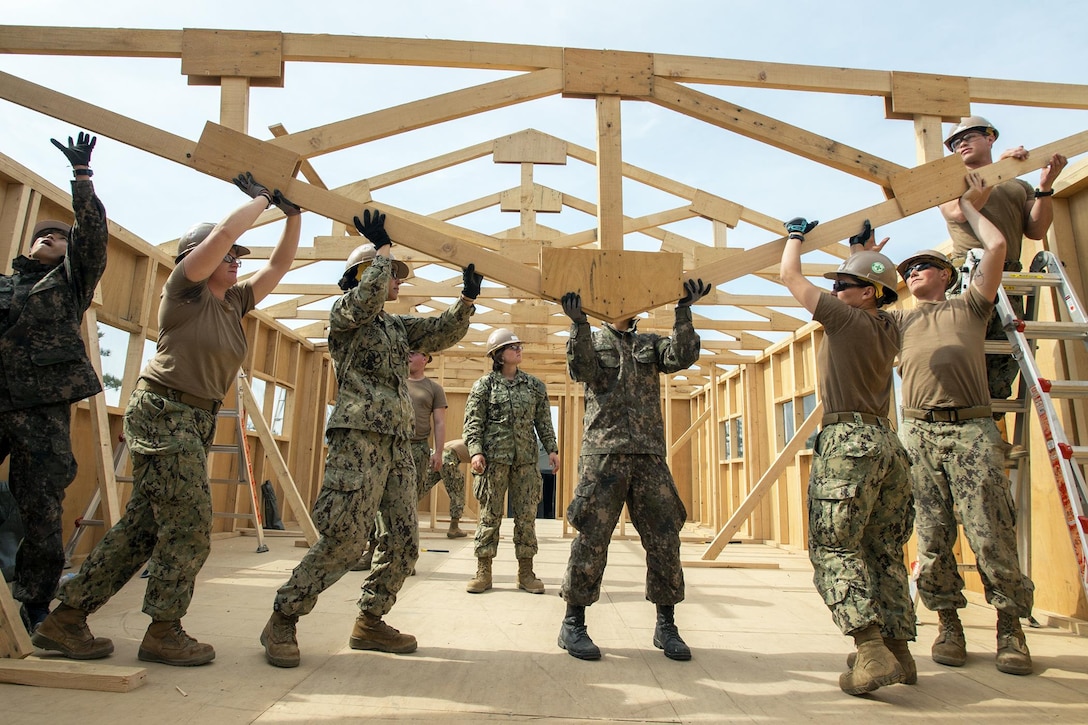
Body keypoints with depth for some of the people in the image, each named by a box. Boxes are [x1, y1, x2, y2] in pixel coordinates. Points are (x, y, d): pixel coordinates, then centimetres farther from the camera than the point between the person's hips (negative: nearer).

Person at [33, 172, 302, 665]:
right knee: (188, 527, -7)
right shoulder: (183, 288, -3)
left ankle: (65, 620, 18)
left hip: (194, 422, 8)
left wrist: (293, 213, 12)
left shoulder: (233, 304, 16)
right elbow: (222, 234, -15)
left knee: (141, 527, 9)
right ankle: (163, 633, 5)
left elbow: (278, 267, 19)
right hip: (162, 413, -8)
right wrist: (261, 199, -3)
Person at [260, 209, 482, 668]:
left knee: (404, 543, 6)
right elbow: (369, 292, -18)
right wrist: (382, 247, -5)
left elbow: (442, 333, 17)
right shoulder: (344, 312, 3)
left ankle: (369, 622, 20)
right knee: (343, 540, -13)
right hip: (359, 438, -8)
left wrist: (467, 299, 5)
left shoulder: (398, 326, 24)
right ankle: (282, 622, 4)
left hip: (398, 444, 8)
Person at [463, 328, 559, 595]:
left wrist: (552, 448, 4)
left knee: (526, 515, 4)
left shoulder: (534, 385, 12)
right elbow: (473, 423, -1)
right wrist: (475, 451, -13)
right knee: (490, 514, 1)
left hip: (527, 458, 3)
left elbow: (544, 421, 14)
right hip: (494, 457, -2)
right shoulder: (484, 385, 4)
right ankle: (483, 571, 9)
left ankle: (525, 572, 13)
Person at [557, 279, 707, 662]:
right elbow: (581, 371, -8)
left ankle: (666, 626, 17)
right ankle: (573, 623, 9)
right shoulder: (592, 340, 13)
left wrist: (684, 310, -7)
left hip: (650, 453, 3)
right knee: (591, 537, -3)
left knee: (664, 537, 4)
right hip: (604, 450, -3)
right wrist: (579, 323, -16)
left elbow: (682, 357, 0)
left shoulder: (651, 343, 19)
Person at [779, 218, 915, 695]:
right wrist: (863, 248, 44)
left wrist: (796, 236, 19)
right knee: (884, 551, 11)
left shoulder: (848, 318, -5)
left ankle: (872, 649, -16)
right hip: (886, 441, 8)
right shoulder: (888, 329, 15)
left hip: (848, 440, -8)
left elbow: (790, 276, 3)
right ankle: (898, 649, 14)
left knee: (833, 548, -8)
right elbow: (869, 287, 39)